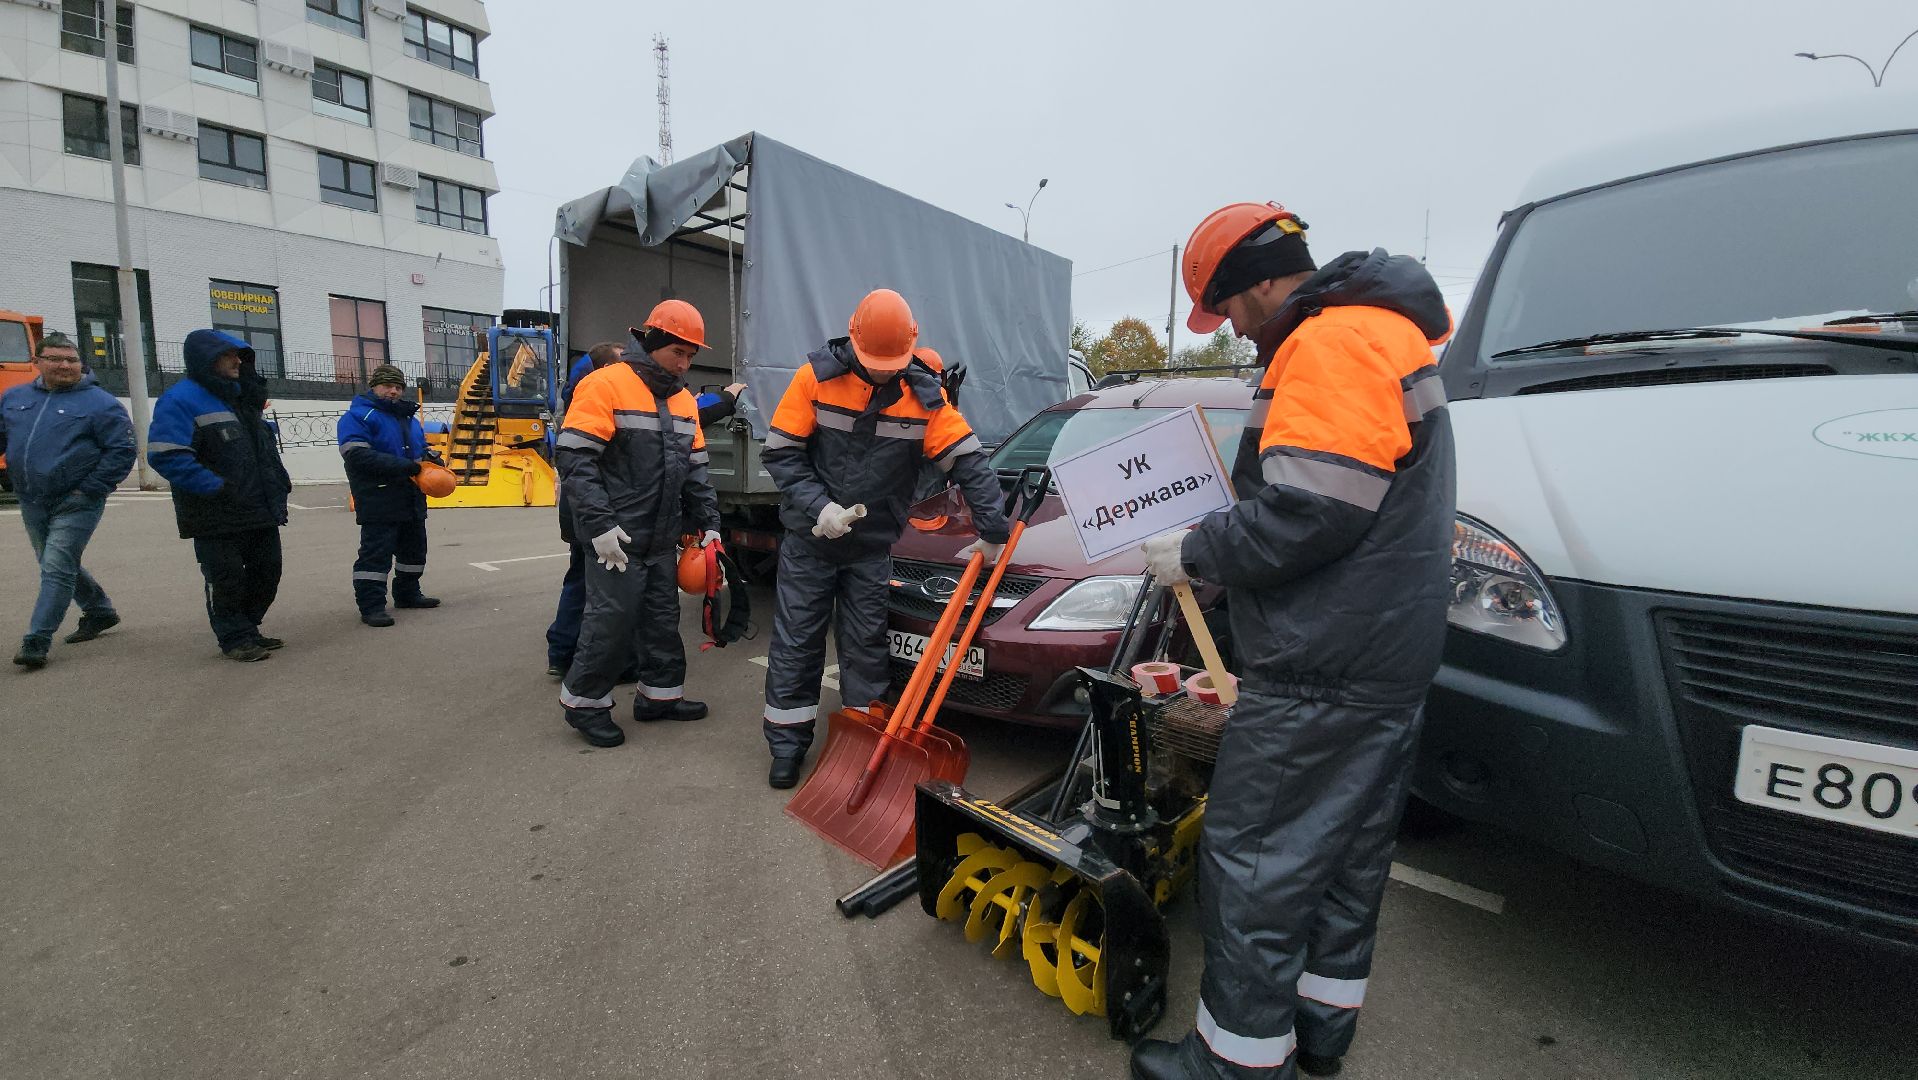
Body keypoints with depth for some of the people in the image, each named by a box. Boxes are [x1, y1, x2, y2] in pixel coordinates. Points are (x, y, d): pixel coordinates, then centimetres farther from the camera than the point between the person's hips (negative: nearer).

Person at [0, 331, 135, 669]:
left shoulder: (100, 403, -7)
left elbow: (122, 450, -10)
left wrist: (89, 490, -13)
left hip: (76, 504, -7)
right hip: (31, 502, 7)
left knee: (57, 569, -9)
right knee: (59, 566, 17)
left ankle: (36, 642, -6)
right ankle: (100, 612, 35)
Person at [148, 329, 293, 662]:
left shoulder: (242, 396, 15)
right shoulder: (182, 399, -11)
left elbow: (264, 444, 24)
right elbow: (165, 454, -21)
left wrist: (280, 479, 12)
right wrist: (217, 487, -23)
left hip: (262, 510, 8)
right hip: (218, 518, -8)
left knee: (267, 572, 14)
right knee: (226, 579, 2)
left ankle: (247, 630, 30)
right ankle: (235, 639, 15)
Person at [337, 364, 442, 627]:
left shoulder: (409, 417, 18)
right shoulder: (358, 416, -8)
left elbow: (421, 448, 27)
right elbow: (359, 456, -20)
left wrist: (431, 458, 0)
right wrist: (406, 466, -27)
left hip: (412, 498, 9)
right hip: (378, 500, -8)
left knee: (414, 548, 17)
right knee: (376, 552, -8)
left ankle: (407, 593, 32)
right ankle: (371, 605, -4)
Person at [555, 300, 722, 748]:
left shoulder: (684, 400, 13)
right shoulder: (607, 385, -11)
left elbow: (695, 469, 18)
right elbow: (574, 459, -16)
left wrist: (708, 523, 9)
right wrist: (599, 524, -20)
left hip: (662, 540, 8)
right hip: (616, 539, -7)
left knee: (664, 618, 14)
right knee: (613, 621, -3)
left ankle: (661, 694, 29)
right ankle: (583, 701, 16)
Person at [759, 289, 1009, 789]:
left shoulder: (923, 393, -8)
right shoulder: (816, 377, -11)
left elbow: (970, 463, -8)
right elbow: (780, 454, -9)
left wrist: (993, 531, -13)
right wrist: (819, 508, -20)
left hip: (872, 545, 1)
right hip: (809, 538, 0)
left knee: (866, 647, 7)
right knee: (795, 643, 6)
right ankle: (787, 746, 20)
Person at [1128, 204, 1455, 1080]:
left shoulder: (1333, 342, -16)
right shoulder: (1383, 334, 19)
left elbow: (1305, 511, -24)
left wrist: (1194, 555, -10)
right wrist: (1212, 547, 15)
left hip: (1324, 674, -11)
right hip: (1389, 657, 11)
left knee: (1253, 862, 0)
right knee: (1349, 851, 20)